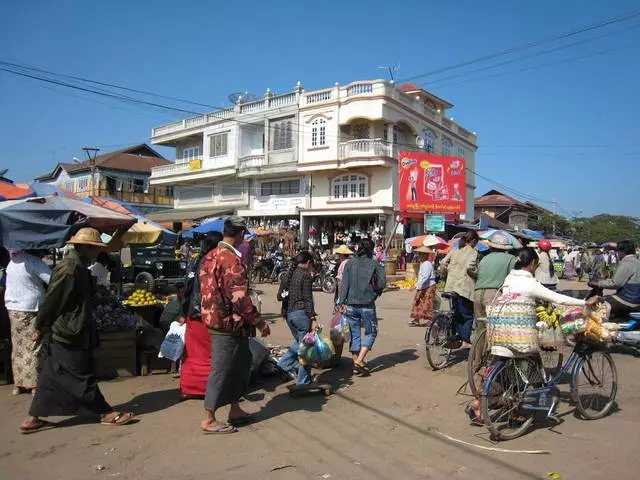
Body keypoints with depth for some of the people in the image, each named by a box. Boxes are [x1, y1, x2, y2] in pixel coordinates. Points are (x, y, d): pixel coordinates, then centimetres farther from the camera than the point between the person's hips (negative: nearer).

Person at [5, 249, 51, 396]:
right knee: (34, 348, -1)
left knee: (18, 347, 11)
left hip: (12, 308, 5)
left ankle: (18, 383, 18)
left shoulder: (13, 261, 7)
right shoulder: (34, 262, -10)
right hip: (30, 309, -5)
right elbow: (53, 281, -15)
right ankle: (34, 384, 1)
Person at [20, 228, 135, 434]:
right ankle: (106, 413, 12)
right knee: (82, 376, 2)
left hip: (65, 334, 10)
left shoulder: (77, 266, 12)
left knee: (52, 378, 15)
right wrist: (40, 328, -12)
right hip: (69, 335, -10)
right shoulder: (70, 267, -21)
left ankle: (32, 419, 23)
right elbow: (52, 300, -19)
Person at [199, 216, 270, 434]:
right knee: (221, 369, 2)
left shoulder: (210, 256, 10)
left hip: (215, 318, 10)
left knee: (241, 362, 19)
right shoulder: (232, 259, -20)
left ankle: (235, 410, 28)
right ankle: (209, 419, 13)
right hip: (229, 323, -10)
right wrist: (259, 322, -15)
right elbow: (239, 297, -24)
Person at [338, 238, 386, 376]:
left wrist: (342, 302, 0)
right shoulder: (375, 264, -3)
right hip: (367, 305, -2)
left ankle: (356, 364, 17)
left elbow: (344, 285, -2)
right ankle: (359, 360, -4)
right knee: (370, 333, 11)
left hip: (351, 305, 3)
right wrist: (375, 293, 9)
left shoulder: (349, 264, 2)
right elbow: (382, 283, -9)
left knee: (354, 334, 13)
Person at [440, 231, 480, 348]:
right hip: (465, 286, -6)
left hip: (451, 286, 6)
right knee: (468, 315, 2)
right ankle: (466, 341, -2)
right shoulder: (473, 252, -5)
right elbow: (470, 266, -20)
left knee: (457, 314, 15)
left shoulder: (454, 251, 13)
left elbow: (443, 263, 7)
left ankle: (458, 338, 18)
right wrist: (477, 275, -4)